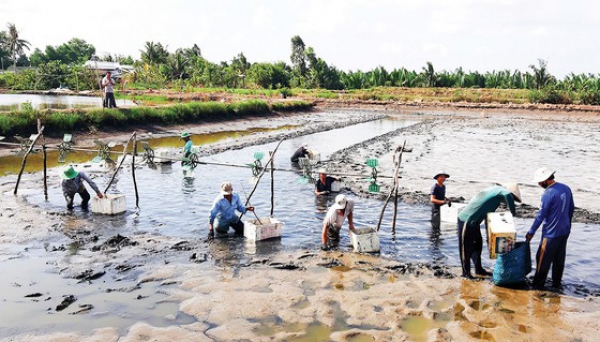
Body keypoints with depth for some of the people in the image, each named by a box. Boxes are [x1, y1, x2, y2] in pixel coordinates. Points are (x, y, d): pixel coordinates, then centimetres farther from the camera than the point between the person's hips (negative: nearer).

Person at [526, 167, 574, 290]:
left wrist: (531, 233, -8)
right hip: (565, 231, 8)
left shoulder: (548, 194, -22)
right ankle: (556, 283, 28)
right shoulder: (566, 188, 1)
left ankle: (538, 284, 12)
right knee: (559, 259, 17)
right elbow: (571, 209, 12)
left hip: (551, 234, -8)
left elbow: (540, 216, -17)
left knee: (543, 260, 4)